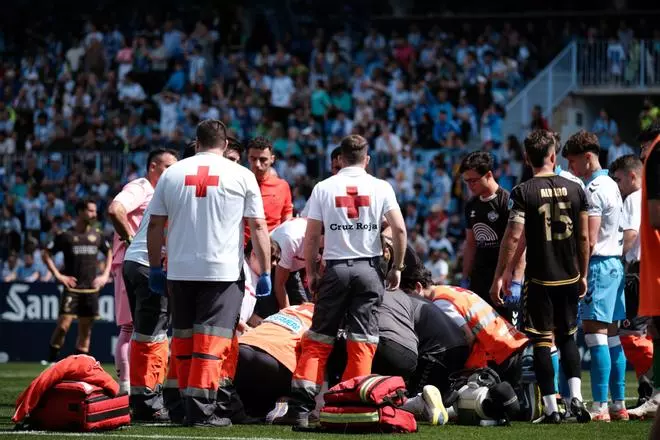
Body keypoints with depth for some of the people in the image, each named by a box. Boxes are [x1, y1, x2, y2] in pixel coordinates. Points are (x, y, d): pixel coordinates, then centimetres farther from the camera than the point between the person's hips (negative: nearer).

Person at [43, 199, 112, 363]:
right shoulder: (66, 235, -2)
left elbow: (109, 253, 24)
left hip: (91, 289, 4)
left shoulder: (97, 235, 9)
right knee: (63, 325, -15)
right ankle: (52, 360, -4)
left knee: (85, 329, 5)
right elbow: (47, 254, 3)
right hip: (72, 288, -4)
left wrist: (105, 275, 12)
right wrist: (58, 275, -5)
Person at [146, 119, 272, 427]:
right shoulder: (241, 176, 1)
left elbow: (155, 225, 9)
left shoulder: (172, 174, 8)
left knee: (183, 339, 13)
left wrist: (155, 267, 17)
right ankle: (201, 409, -10)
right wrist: (265, 272, 5)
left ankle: (188, 403, 18)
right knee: (211, 341, -4)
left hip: (179, 271, 3)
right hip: (222, 272, -3)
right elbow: (258, 227, 1)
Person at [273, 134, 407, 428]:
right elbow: (399, 230, -3)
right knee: (362, 342, 4)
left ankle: (300, 407, -3)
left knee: (318, 340, 5)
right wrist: (397, 267, 8)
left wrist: (311, 272, 12)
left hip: (335, 269, 0)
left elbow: (311, 237, 1)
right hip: (369, 270, 0)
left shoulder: (323, 188, 2)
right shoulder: (381, 188, 2)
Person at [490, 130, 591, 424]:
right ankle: (575, 397, 2)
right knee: (567, 337, 16)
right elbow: (584, 237, 6)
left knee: (542, 342, 3)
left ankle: (551, 407, -1)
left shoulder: (523, 193, -9)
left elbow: (512, 237, -13)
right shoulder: (574, 189, 2)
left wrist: (500, 277, -6)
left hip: (539, 280, -3)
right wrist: (583, 275, 17)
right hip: (569, 278, 3)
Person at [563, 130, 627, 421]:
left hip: (598, 263, -10)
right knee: (611, 334, 11)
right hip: (615, 263, 10)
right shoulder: (611, 185, 18)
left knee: (595, 332, -12)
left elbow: (589, 239, -18)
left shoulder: (593, 189, -12)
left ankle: (600, 407, -16)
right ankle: (619, 405, 13)